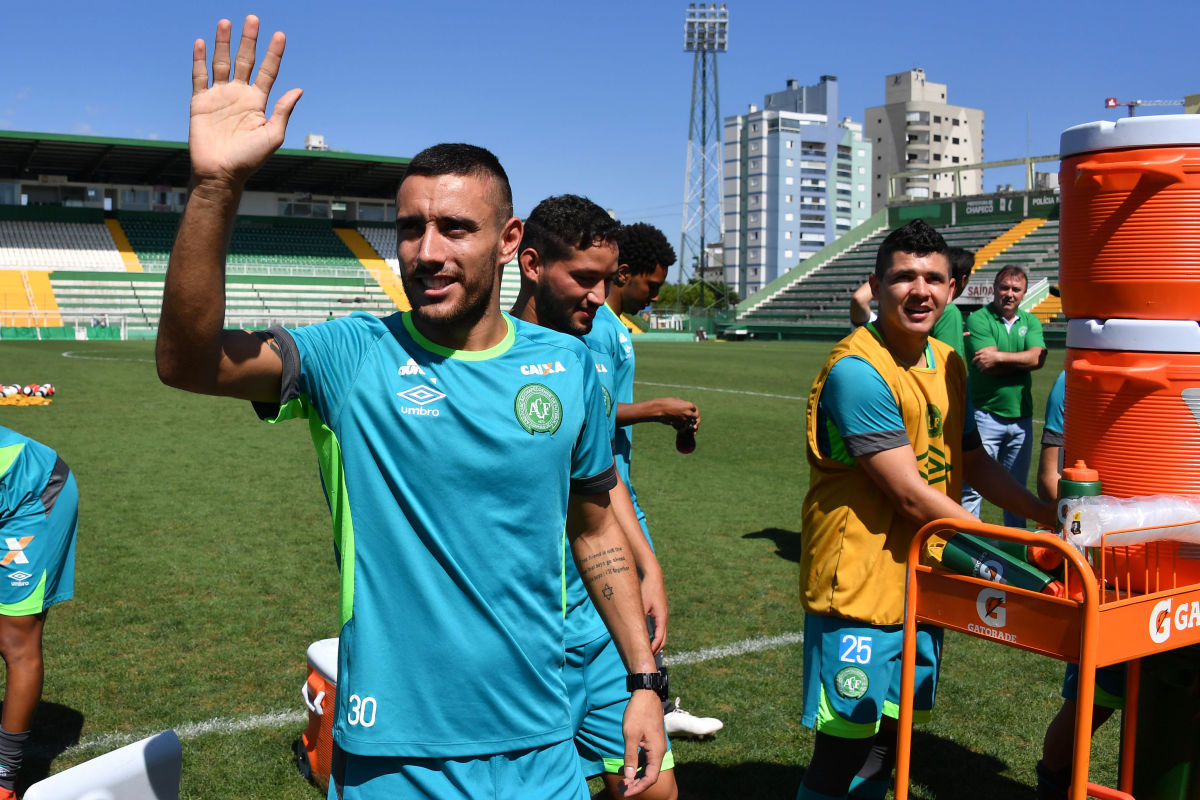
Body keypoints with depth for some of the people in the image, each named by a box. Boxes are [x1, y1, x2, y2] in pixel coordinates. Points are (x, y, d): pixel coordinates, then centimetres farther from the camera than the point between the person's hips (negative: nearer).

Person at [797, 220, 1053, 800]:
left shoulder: (949, 365, 8)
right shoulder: (857, 371, -20)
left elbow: (973, 459, 18)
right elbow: (912, 494, -22)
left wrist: (1049, 515, 7)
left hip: (923, 581, 8)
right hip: (860, 587, -8)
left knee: (891, 736, 18)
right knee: (844, 748, -1)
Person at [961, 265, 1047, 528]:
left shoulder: (1030, 322, 11)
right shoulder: (978, 319, -4)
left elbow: (1038, 357, -8)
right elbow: (988, 367, -16)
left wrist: (999, 356, -16)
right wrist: (1022, 361, -6)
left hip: (1021, 416, 5)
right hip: (985, 414, -5)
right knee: (971, 487, -6)